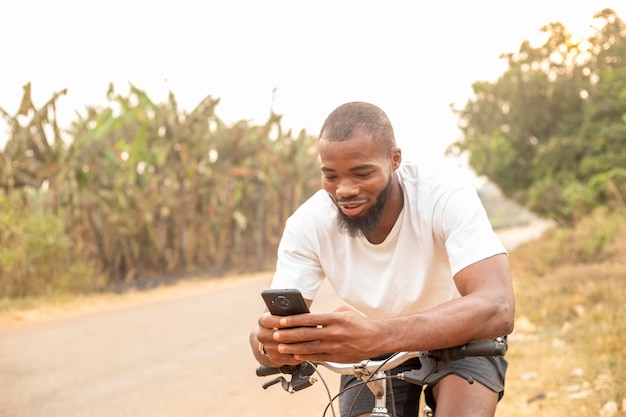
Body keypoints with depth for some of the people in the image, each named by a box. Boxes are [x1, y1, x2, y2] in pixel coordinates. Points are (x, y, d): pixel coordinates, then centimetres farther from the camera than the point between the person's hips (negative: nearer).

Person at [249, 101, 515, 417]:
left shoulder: (448, 199, -31)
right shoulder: (308, 224, -22)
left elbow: (497, 310, -44)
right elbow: (278, 323, -22)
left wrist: (378, 335, -59)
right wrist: (269, 343, -49)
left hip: (459, 340, -2)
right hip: (371, 357, 3)